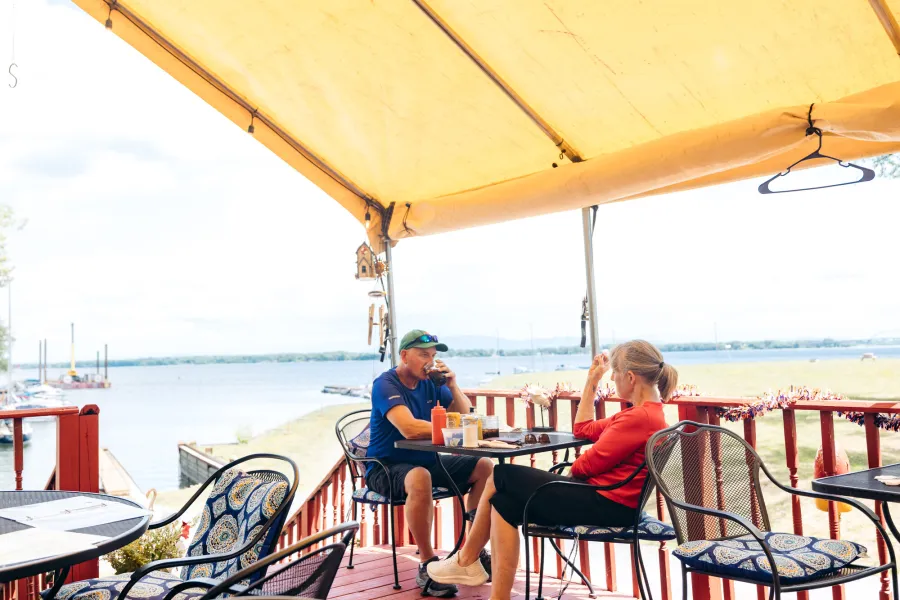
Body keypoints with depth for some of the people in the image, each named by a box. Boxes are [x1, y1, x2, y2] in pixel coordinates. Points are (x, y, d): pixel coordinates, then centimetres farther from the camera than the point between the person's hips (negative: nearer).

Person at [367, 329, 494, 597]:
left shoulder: (429, 382, 3)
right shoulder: (386, 384, -17)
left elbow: (465, 415, 7)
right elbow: (409, 428, -33)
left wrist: (453, 386, -11)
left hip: (426, 460, 8)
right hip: (386, 467, -7)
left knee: (485, 468, -2)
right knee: (420, 477, -39)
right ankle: (427, 566, -26)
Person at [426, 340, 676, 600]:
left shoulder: (641, 417, -19)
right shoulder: (645, 412, 14)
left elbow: (589, 464, -18)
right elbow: (583, 429, 20)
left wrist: (569, 471, 5)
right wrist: (592, 380, 19)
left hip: (605, 505, -10)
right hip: (605, 498, 10)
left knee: (500, 478, -2)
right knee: (505, 503, 5)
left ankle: (466, 560, 16)